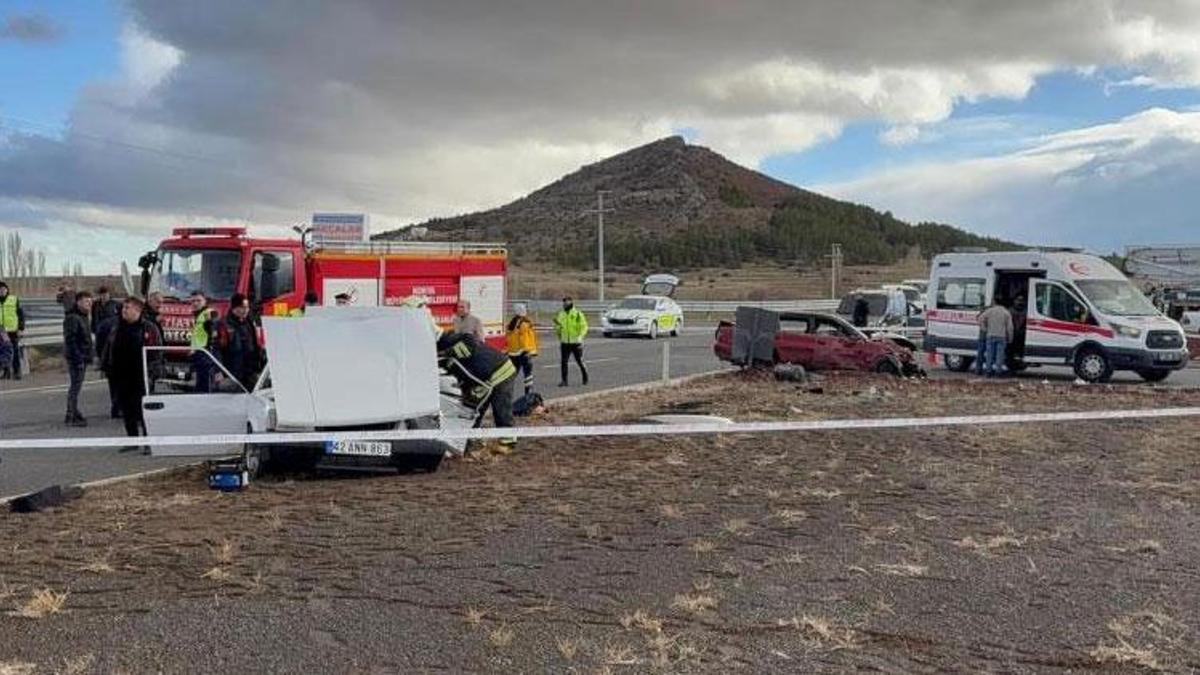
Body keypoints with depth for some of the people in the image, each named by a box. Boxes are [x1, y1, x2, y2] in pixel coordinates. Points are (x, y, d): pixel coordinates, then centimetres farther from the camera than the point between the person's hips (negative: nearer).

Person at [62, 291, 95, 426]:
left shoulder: (84, 317, 17)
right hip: (76, 357, -10)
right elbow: (70, 339, -21)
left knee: (76, 385, 17)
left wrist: (88, 356, 19)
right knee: (75, 385, -8)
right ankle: (71, 417, -4)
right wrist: (77, 357, -24)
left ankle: (74, 413, 27)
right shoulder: (72, 318, -15)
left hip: (83, 356, 10)